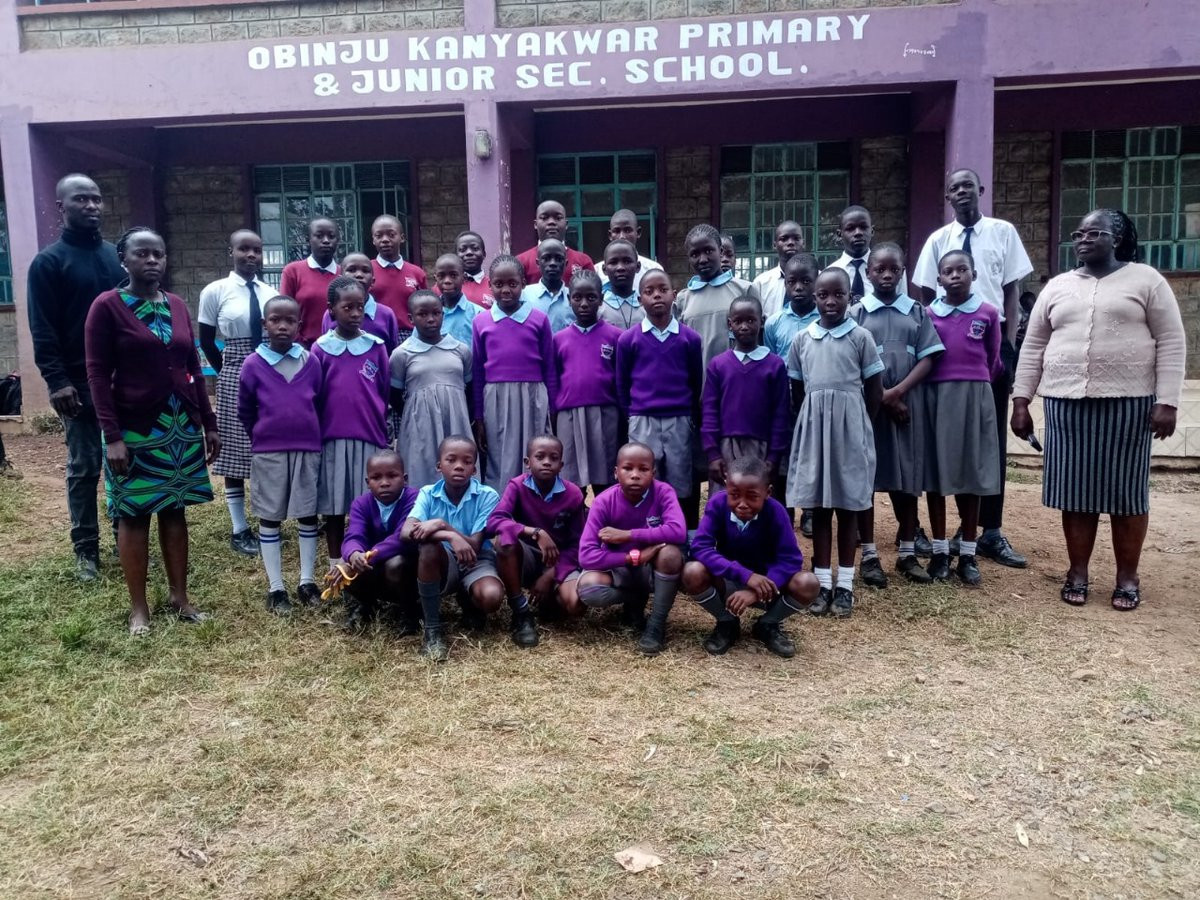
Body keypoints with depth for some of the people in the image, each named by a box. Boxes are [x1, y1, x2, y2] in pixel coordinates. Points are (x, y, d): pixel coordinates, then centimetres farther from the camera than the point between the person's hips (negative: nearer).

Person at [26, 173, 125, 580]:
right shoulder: (48, 262, -4)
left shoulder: (116, 256, 12)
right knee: (84, 468, 3)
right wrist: (56, 380, -16)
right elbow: (42, 330, -8)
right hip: (80, 383, -4)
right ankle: (86, 549, 13)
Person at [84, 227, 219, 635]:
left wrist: (209, 424, 9)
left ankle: (179, 597, 20)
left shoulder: (177, 306, 8)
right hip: (134, 429, -5)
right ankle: (138, 608, 12)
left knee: (175, 510, 10)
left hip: (181, 426, 5)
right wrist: (112, 436, -16)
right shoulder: (107, 306, -6)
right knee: (134, 515, 3)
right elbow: (97, 375, -10)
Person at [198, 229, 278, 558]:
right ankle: (239, 529, 12)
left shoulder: (271, 292, 4)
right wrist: (226, 370, 4)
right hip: (235, 376, -3)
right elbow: (206, 341, 1)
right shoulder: (215, 291, -5)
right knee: (236, 452, 3)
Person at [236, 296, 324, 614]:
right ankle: (276, 588, 15)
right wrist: (263, 434, 10)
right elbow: (245, 412, 5)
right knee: (270, 517, 6)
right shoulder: (253, 364, -6)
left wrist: (310, 433, 11)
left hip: (308, 449, 2)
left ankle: (307, 581, 20)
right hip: (268, 452, -1)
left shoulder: (311, 362, -2)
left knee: (308, 515, 8)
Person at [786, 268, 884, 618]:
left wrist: (857, 423, 4)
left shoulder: (861, 336, -2)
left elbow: (874, 389, 2)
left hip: (849, 427, -2)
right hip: (813, 427, 2)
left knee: (848, 506, 4)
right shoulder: (802, 339, 5)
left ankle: (845, 584, 12)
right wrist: (810, 419, 8)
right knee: (818, 506, 6)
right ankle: (823, 582, 14)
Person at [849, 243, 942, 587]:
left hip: (908, 405, 2)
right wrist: (882, 398, -10)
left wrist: (897, 392, -12)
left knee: (907, 479, 7)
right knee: (864, 479, 1)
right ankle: (869, 556, 9)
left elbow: (928, 359, 1)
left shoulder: (917, 312, 8)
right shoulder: (856, 313, 3)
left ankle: (908, 554, 17)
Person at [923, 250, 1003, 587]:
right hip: (935, 397, 0)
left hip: (975, 398, 0)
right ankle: (940, 551, 13)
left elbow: (993, 359, 12)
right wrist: (947, 384, 5)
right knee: (935, 473, 3)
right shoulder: (928, 314, 2)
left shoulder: (988, 313, 2)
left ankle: (967, 554, 13)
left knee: (971, 474, 5)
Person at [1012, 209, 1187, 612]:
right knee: (1076, 490, 5)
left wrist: (1167, 402, -10)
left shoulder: (1145, 280, 2)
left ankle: (1127, 577, 16)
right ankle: (1078, 572, 17)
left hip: (1128, 402, -2)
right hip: (1066, 403, 3)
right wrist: (1021, 401, 4)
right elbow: (1033, 347, 11)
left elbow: (1171, 342, -2)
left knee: (1126, 490, 3)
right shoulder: (1057, 287, 11)